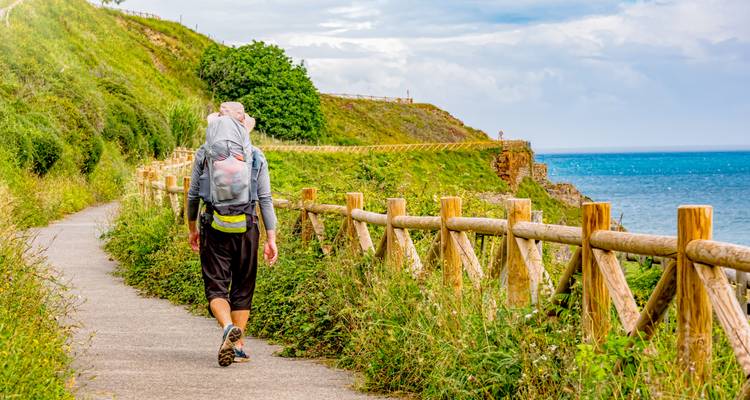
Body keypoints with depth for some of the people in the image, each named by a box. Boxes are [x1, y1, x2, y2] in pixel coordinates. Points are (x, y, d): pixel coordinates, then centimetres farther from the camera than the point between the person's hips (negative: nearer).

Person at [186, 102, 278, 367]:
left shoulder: (204, 154, 3)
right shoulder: (256, 157, 1)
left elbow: (193, 195, 7)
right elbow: (265, 199, -1)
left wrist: (192, 229, 20)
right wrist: (271, 239, 2)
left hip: (214, 228, 0)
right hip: (246, 227, 0)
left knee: (216, 285, 2)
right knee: (243, 287, 12)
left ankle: (228, 327, -26)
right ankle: (239, 346, 12)